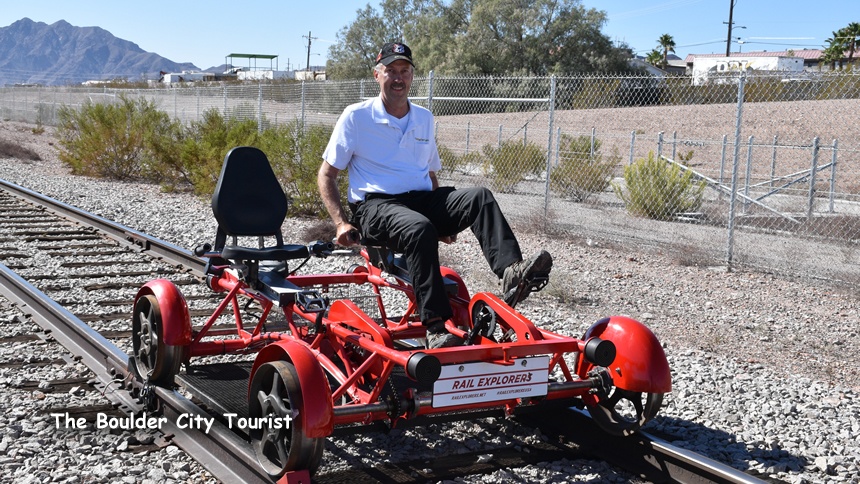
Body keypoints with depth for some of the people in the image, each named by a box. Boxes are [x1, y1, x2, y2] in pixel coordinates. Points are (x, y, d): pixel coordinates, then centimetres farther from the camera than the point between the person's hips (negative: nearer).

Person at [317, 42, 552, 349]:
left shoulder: (424, 119, 18)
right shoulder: (356, 117, 3)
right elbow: (326, 175, 3)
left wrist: (444, 218, 13)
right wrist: (342, 223, -10)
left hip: (422, 200, 5)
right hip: (375, 206, -5)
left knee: (479, 197, -22)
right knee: (419, 229, -38)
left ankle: (511, 271, -44)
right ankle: (436, 327, -41)